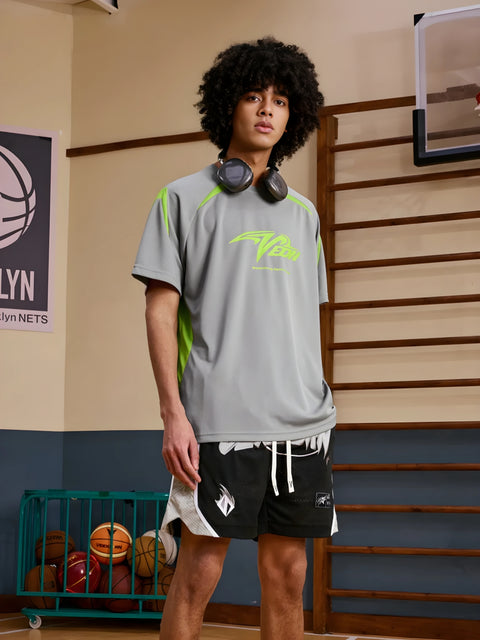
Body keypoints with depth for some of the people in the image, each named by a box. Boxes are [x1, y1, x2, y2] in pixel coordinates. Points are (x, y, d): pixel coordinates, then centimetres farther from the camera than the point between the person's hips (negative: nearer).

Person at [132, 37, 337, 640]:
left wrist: (318, 408, 12)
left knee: (286, 569, 7)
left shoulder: (302, 214, 18)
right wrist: (173, 413, -10)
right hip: (218, 419, -4)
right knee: (199, 569, -3)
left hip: (301, 422, 5)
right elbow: (161, 309, -1)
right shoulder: (184, 199, 5)